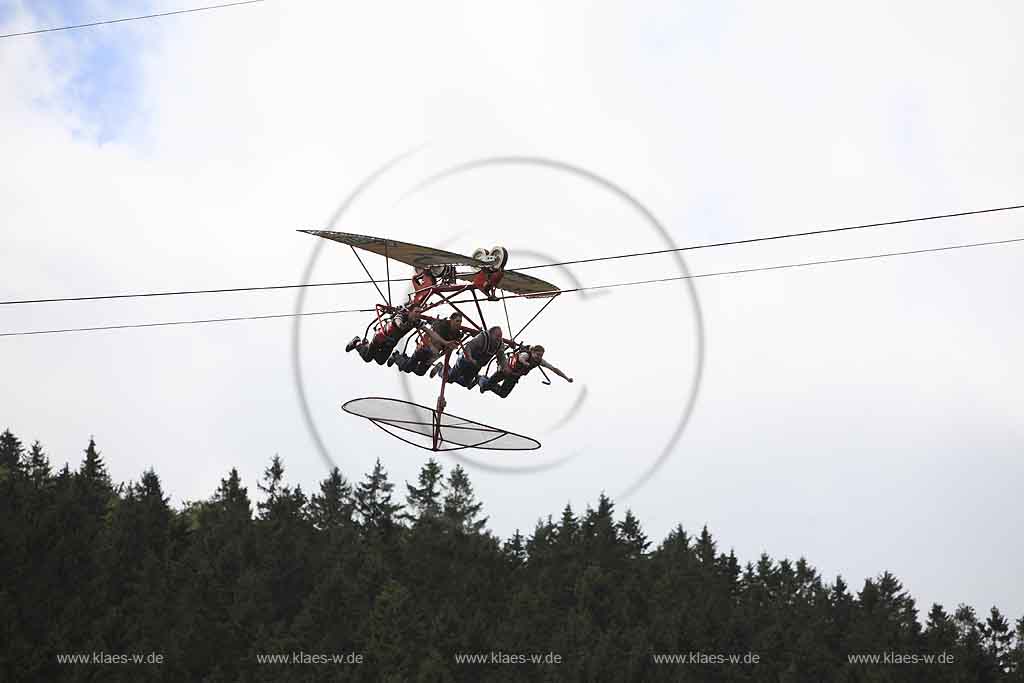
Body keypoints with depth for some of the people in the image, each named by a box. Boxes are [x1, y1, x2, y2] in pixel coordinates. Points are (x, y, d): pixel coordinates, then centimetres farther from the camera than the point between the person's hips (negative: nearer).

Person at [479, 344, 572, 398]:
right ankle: (483, 380, 37)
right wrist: (525, 363, -84)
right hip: (505, 369, -5)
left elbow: (554, 369, -18)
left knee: (503, 394, 17)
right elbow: (521, 358, -60)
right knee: (489, 383, 7)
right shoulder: (526, 354, -35)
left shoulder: (540, 361, -19)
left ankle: (489, 386, 42)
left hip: (513, 377, 5)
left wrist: (567, 378, -25)